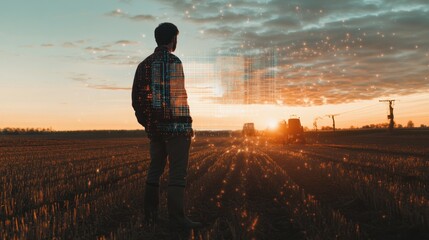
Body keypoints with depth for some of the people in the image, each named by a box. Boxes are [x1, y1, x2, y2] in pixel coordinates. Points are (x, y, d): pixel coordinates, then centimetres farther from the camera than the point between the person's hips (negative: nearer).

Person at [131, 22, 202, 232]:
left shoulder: (144, 64, 13)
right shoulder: (173, 61, -9)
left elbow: (136, 97, 12)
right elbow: (178, 96, -15)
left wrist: (146, 123, 19)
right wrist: (187, 125, -8)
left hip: (154, 126, 7)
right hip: (175, 125, -7)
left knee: (155, 170, 14)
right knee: (178, 172, -6)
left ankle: (150, 215, 18)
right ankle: (177, 219, -6)